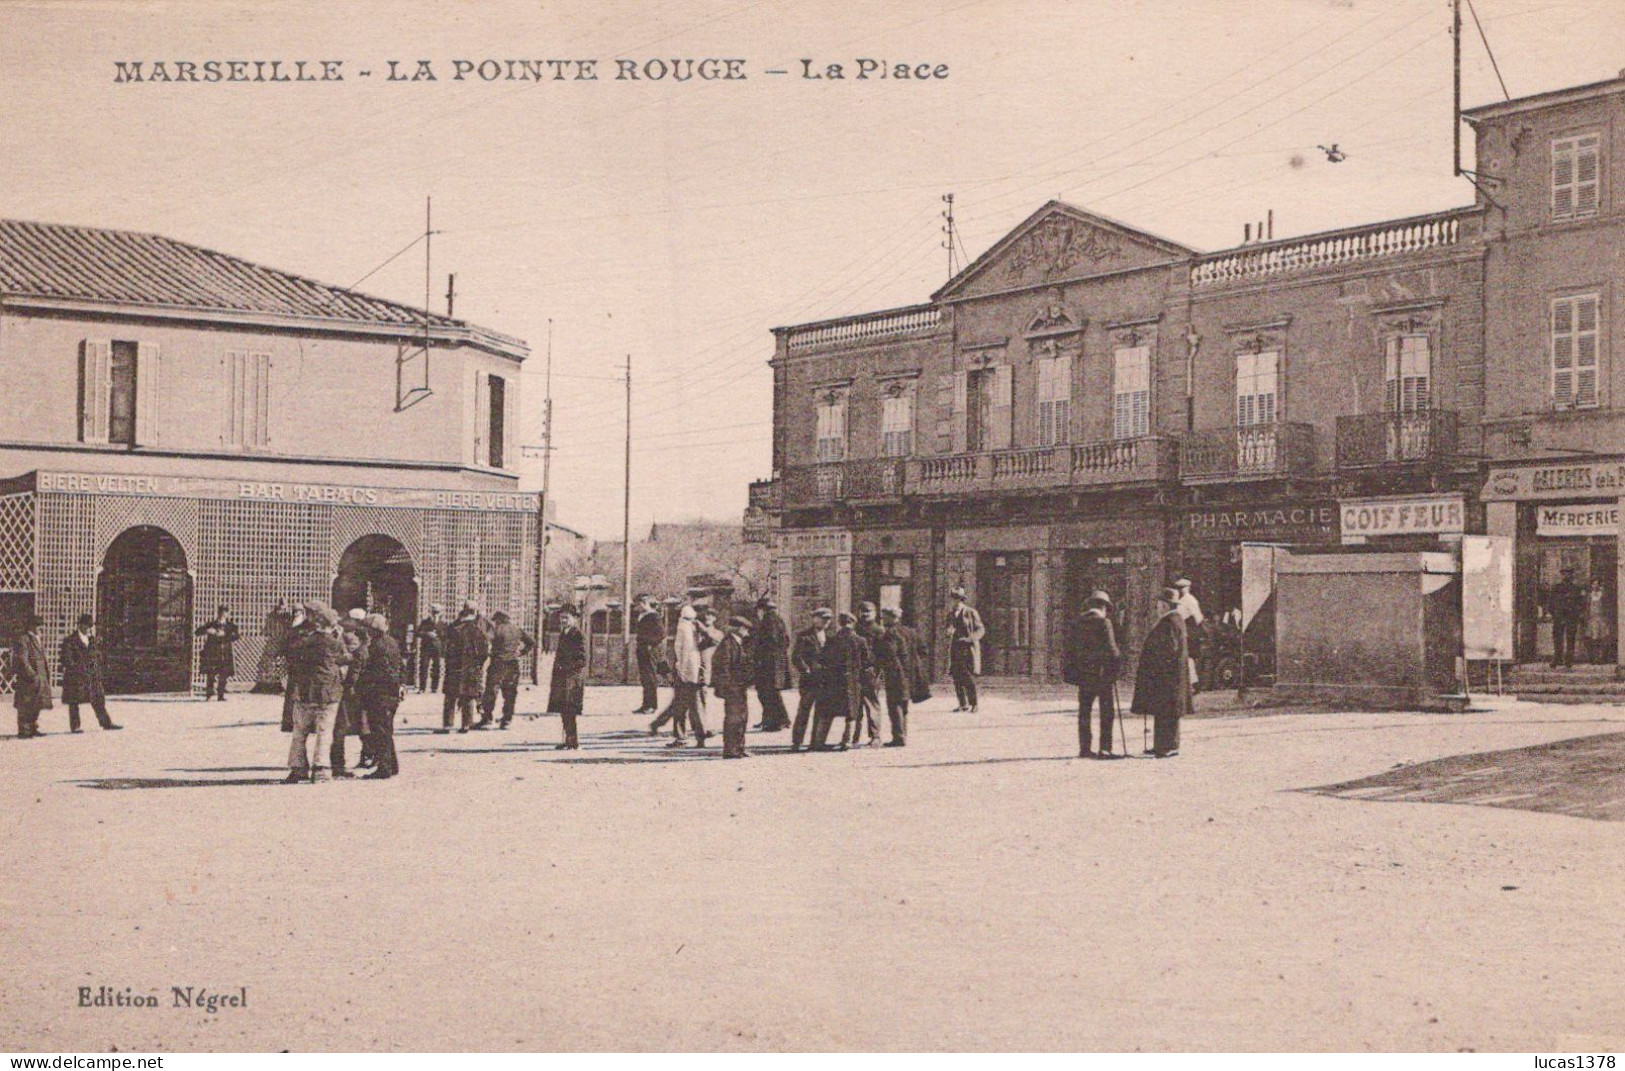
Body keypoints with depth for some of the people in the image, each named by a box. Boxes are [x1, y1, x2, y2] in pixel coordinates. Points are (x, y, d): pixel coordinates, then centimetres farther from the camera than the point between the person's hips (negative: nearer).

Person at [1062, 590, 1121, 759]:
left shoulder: (1077, 624, 8)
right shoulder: (1103, 622, -9)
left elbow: (1069, 650, 9)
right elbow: (1111, 649, -14)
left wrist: (1072, 671, 15)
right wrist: (1117, 659, 2)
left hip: (1083, 675, 5)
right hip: (1103, 674, -5)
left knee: (1084, 712, 10)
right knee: (1107, 711, 1)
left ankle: (1085, 748, 12)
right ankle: (1105, 748, -4)